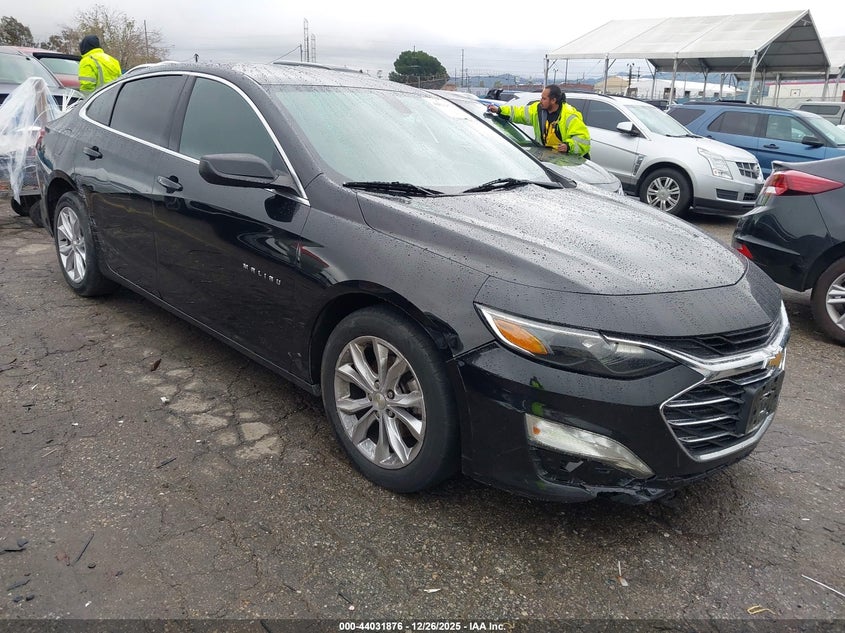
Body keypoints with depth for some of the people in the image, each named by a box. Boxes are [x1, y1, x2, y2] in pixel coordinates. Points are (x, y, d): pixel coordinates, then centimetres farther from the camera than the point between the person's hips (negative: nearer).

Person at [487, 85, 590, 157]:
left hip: (569, 158, -5)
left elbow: (583, 137, -21)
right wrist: (499, 110, 6)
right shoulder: (538, 108, 2)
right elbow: (520, 112, 12)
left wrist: (569, 145, -37)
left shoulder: (569, 116, -18)